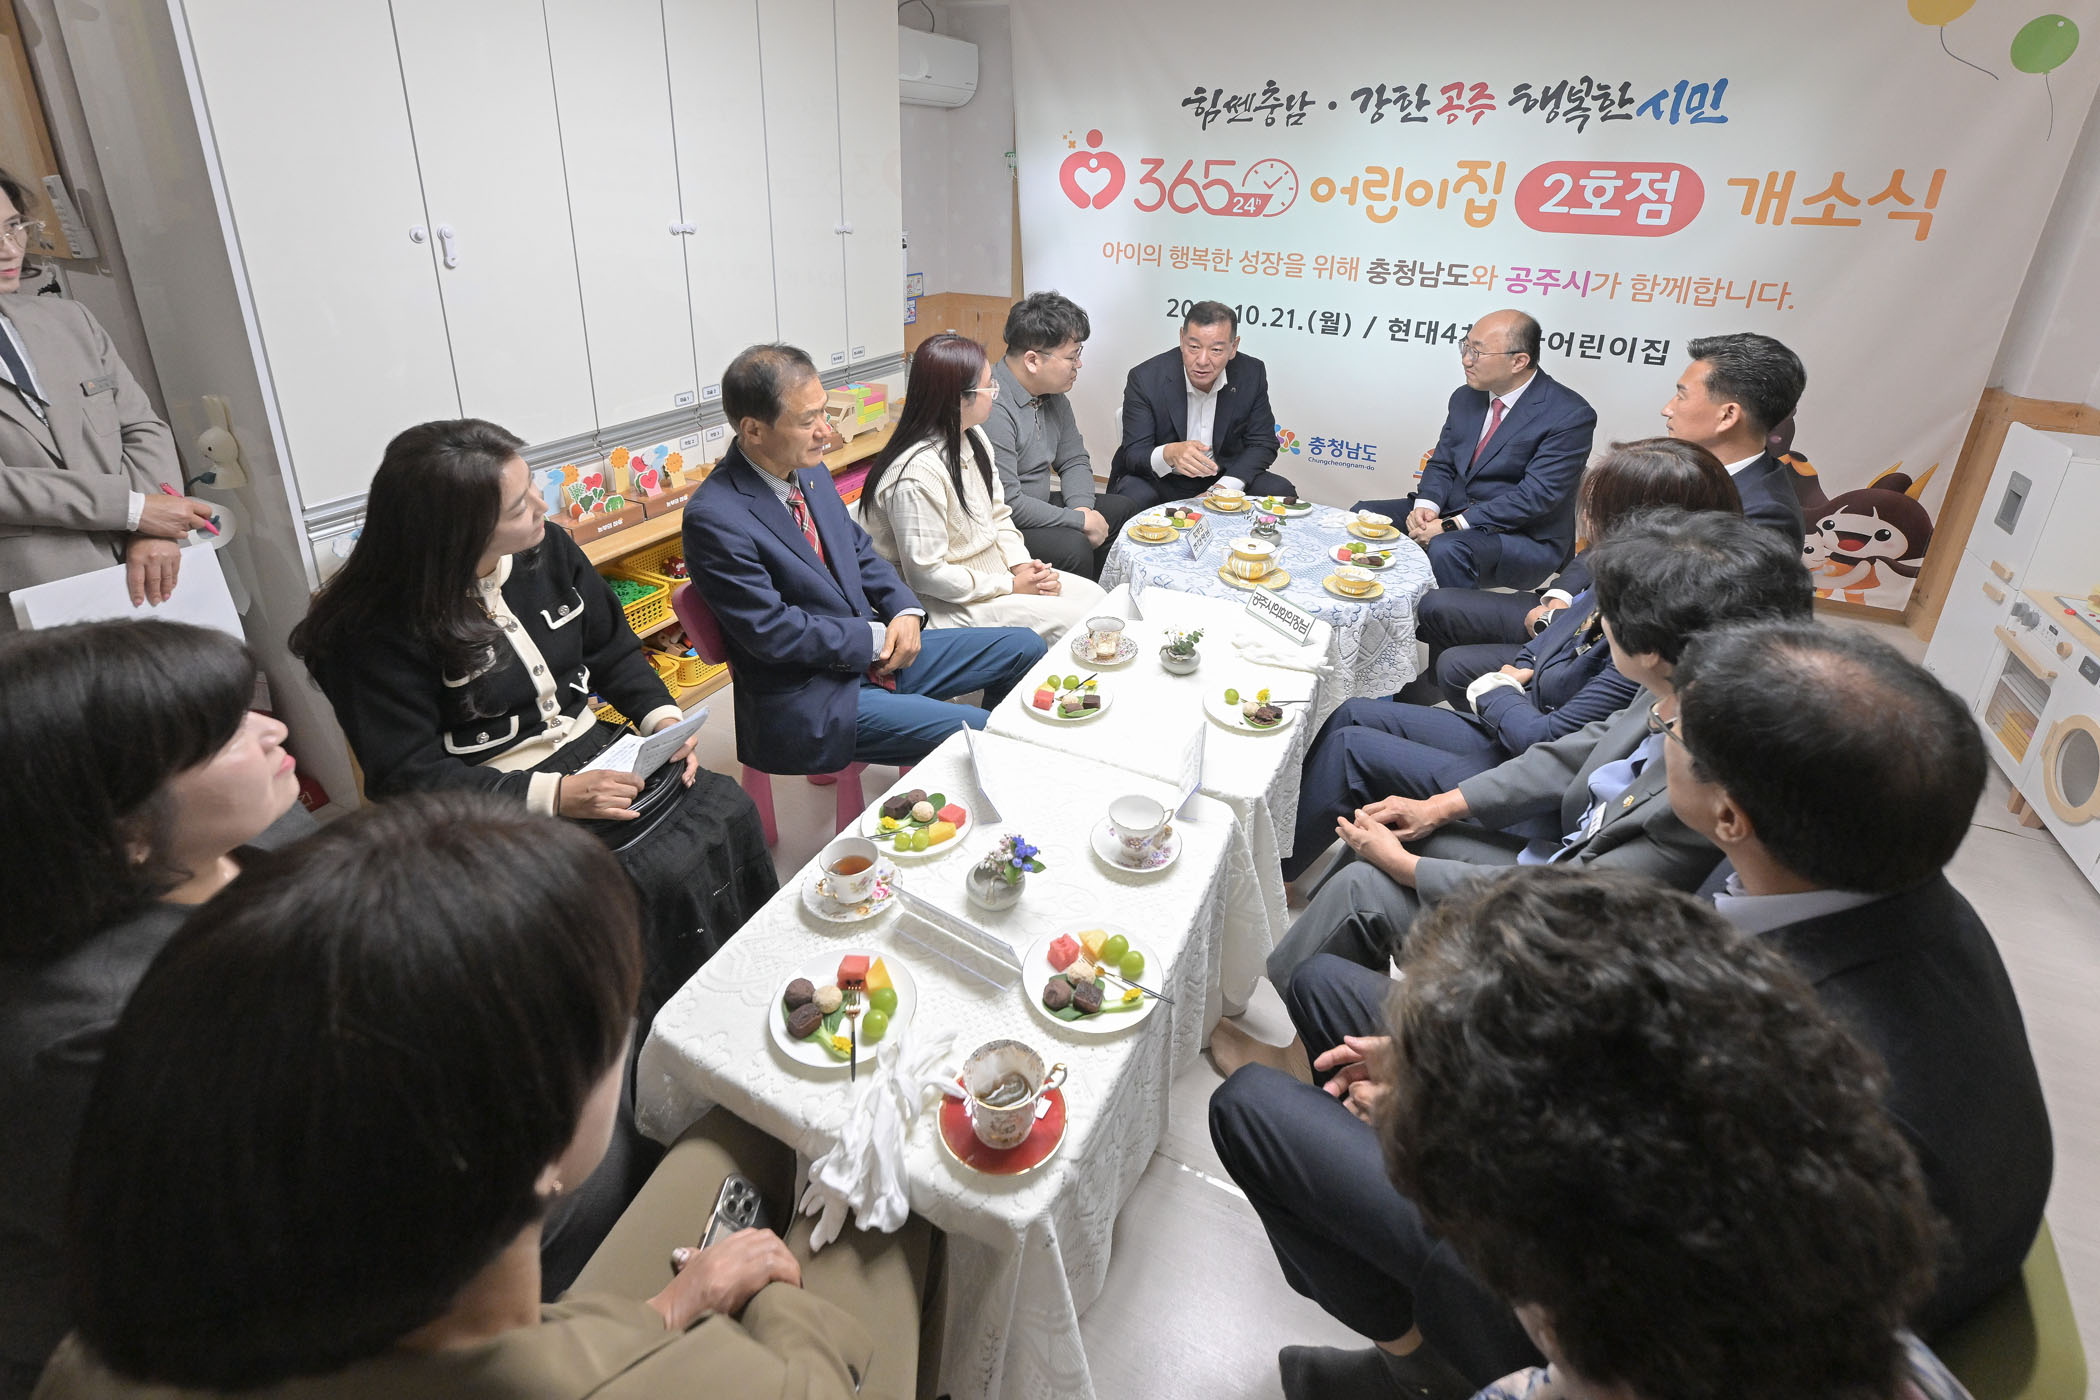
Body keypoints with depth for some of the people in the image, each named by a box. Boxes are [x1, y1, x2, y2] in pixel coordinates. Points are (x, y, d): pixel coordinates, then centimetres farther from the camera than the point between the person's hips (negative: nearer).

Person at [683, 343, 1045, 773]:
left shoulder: (810, 470, 5)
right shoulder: (713, 518, -20)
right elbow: (771, 631, -21)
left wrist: (905, 611, -3)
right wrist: (876, 637, -15)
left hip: (876, 653, 9)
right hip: (809, 701, -8)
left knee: (1025, 648, 8)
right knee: (975, 732, -22)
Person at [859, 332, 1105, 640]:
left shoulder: (974, 437, 4)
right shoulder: (917, 474, -27)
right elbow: (926, 574, -24)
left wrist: (1021, 563, -5)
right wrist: (1011, 586, -17)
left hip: (994, 571, 10)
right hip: (949, 603, -9)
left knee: (1093, 594, 2)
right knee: (1073, 620, -17)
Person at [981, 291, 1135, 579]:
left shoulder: (1053, 394, 5)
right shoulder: (992, 407, -26)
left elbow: (1074, 461, 15)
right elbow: (1007, 504, -27)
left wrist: (1082, 507, -7)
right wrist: (1081, 521, -19)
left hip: (1039, 506, 10)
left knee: (1123, 508, 10)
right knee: (1073, 547, -30)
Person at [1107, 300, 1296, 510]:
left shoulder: (1252, 374, -8)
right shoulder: (1145, 379, -17)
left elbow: (1262, 445, -3)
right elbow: (1133, 455, -20)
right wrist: (1169, 454, -44)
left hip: (1223, 478, 3)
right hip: (1162, 482, -3)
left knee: (1280, 491, -17)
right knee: (1133, 497, -34)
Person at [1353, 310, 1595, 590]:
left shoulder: (1571, 415, -14)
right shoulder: (1465, 398, 9)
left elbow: (1535, 496, -21)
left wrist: (1451, 526, -25)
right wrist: (1426, 506, -11)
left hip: (1524, 539, -7)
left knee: (1447, 549, -37)